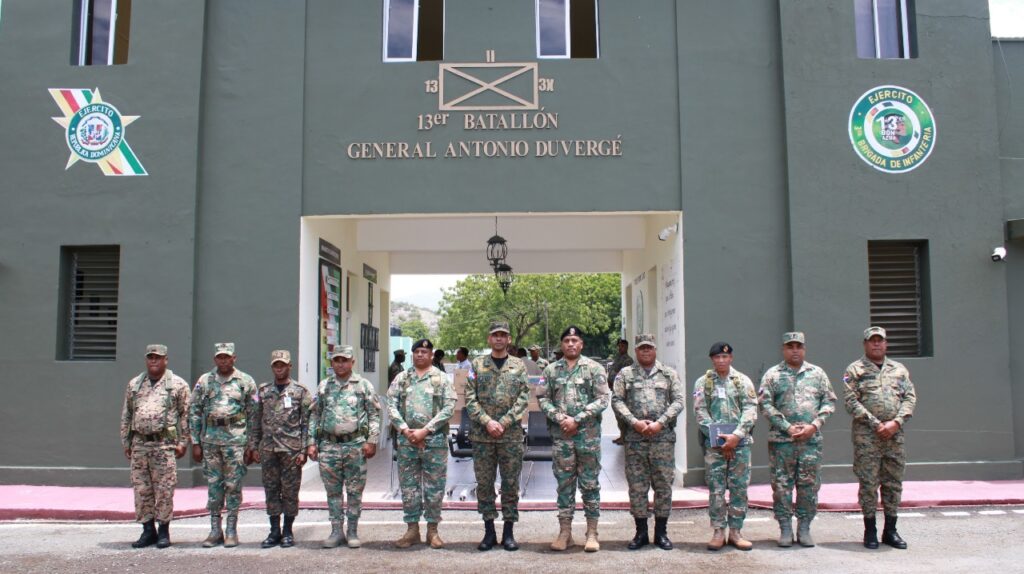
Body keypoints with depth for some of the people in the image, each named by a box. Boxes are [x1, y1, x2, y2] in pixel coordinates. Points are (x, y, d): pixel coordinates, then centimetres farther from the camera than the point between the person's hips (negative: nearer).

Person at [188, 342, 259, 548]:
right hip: (210, 439, 2)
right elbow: (194, 413, 8)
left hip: (236, 440, -2)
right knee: (213, 485, 7)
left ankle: (231, 531, 9)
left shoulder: (246, 382, 2)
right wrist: (195, 443, 2)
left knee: (233, 485, 1)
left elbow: (253, 415, 3)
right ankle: (215, 531, 16)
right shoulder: (204, 381, 7)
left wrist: (251, 445, -1)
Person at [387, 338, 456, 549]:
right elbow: (392, 405, 4)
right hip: (406, 440, 2)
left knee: (434, 486, 3)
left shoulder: (441, 378, 3)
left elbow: (449, 408, -6)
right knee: (408, 486, 7)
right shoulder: (401, 378, 10)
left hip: (435, 440, -2)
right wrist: (405, 430, -11)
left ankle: (432, 530, 14)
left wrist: (425, 431, -13)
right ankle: (412, 529, 17)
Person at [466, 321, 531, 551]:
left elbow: (523, 398, -2)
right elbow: (470, 397, -1)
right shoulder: (477, 364, 6)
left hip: (511, 434, 0)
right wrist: (487, 422, -12)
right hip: (482, 435, 0)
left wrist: (503, 422, -11)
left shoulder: (518, 365, 6)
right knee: (484, 483, 6)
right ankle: (489, 531, 17)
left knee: (511, 483, 4)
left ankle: (508, 532, 14)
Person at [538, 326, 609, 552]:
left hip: (588, 434, -2)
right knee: (564, 483, 7)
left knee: (590, 483, 3)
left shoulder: (594, 368, 1)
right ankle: (565, 532, 14)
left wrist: (577, 420, -12)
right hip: (560, 435, 2)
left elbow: (602, 399, -5)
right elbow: (543, 398, 5)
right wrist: (560, 419, -11)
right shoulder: (551, 370, 9)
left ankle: (592, 533, 10)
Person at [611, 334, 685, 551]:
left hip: (663, 438, 0)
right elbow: (617, 401, 2)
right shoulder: (625, 374, 10)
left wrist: (660, 423, -10)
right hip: (634, 439, 0)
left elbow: (679, 401, 2)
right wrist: (634, 422, -12)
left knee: (663, 485, 3)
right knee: (636, 486, 3)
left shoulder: (669, 374, 10)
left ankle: (661, 532, 15)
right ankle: (641, 533, 14)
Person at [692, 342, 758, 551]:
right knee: (716, 488, 1)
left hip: (740, 442, 1)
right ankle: (718, 531, 9)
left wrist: (736, 436, -14)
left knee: (739, 487, 3)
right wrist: (719, 439, -10)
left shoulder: (743, 381, 6)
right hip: (713, 443, -1)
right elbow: (700, 412, -1)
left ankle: (735, 531, 13)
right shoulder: (702, 383, 5)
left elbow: (751, 410, -2)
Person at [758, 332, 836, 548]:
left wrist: (814, 425, -6)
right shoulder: (772, 375, 4)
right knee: (782, 485, 1)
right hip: (781, 440, -2)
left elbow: (829, 402, 8)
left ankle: (804, 528, 16)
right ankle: (785, 529, 11)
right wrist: (788, 428, -11)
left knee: (809, 485, 4)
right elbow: (765, 404, -3)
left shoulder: (817, 373, 10)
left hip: (811, 439, 2)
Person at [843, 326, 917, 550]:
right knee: (868, 484, 0)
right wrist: (876, 424, -13)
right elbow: (851, 401, -7)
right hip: (866, 436, -4)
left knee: (893, 483, 8)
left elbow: (910, 398, 7)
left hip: (895, 435, 4)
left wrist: (896, 422, -8)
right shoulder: (855, 370, 2)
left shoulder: (899, 370, 14)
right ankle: (870, 530, 9)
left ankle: (890, 530, 18)